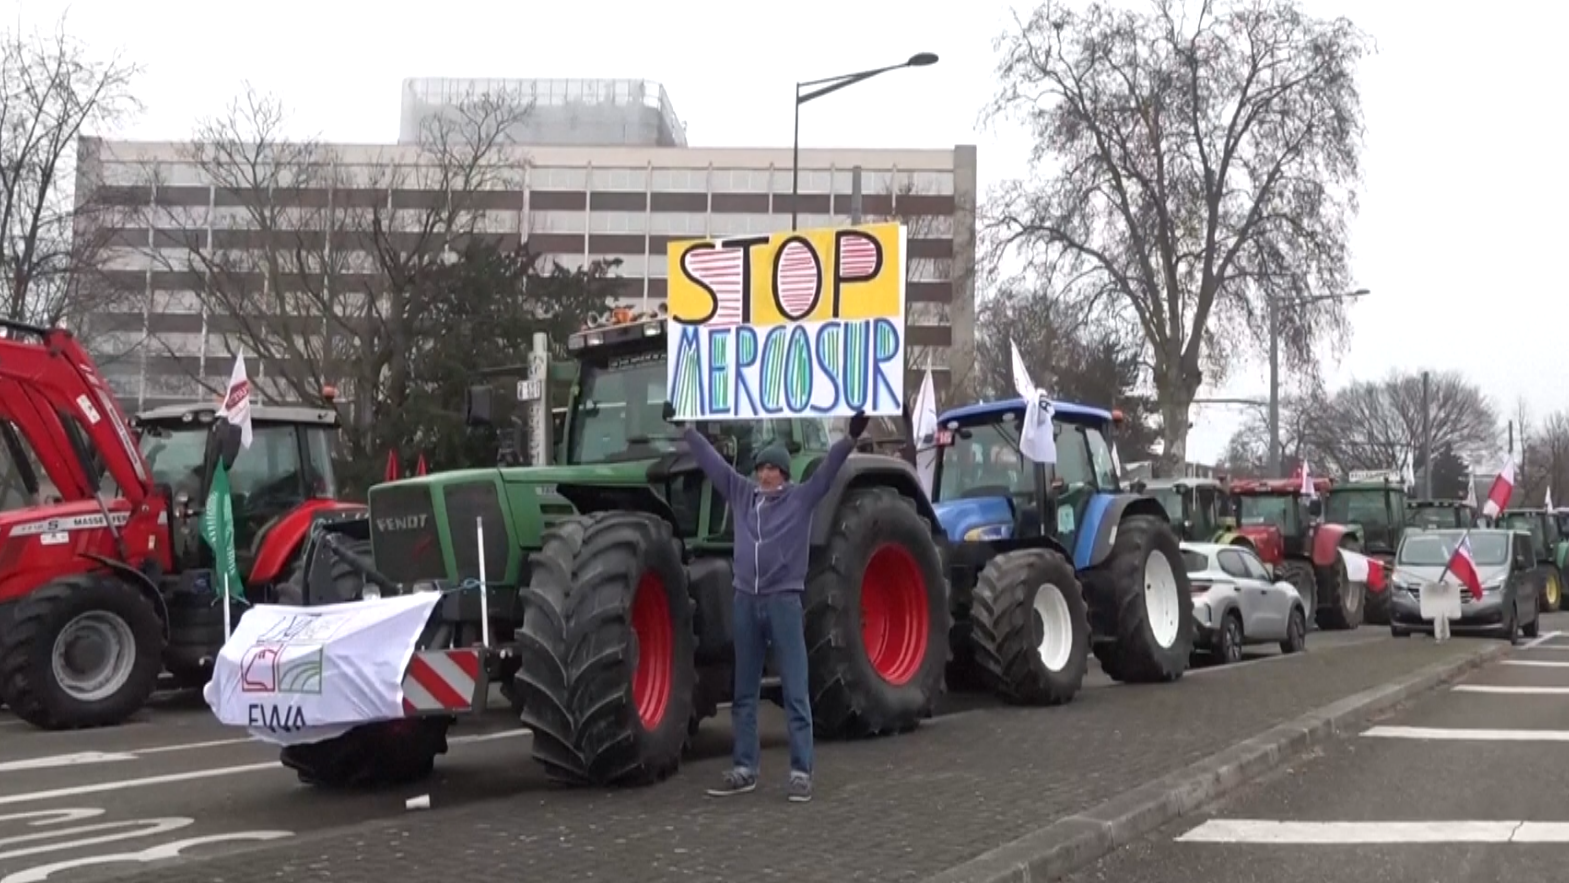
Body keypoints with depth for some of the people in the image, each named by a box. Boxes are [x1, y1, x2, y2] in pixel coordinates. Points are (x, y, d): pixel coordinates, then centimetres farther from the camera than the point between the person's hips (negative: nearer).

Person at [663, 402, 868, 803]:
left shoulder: (801, 498, 1)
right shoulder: (741, 493, 11)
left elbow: (828, 468, -11)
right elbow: (710, 459, 16)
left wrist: (851, 437, -25)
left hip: (784, 601, -4)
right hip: (746, 601, 5)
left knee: (795, 692, -3)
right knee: (744, 693, 10)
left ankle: (801, 773, -1)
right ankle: (743, 769, 18)